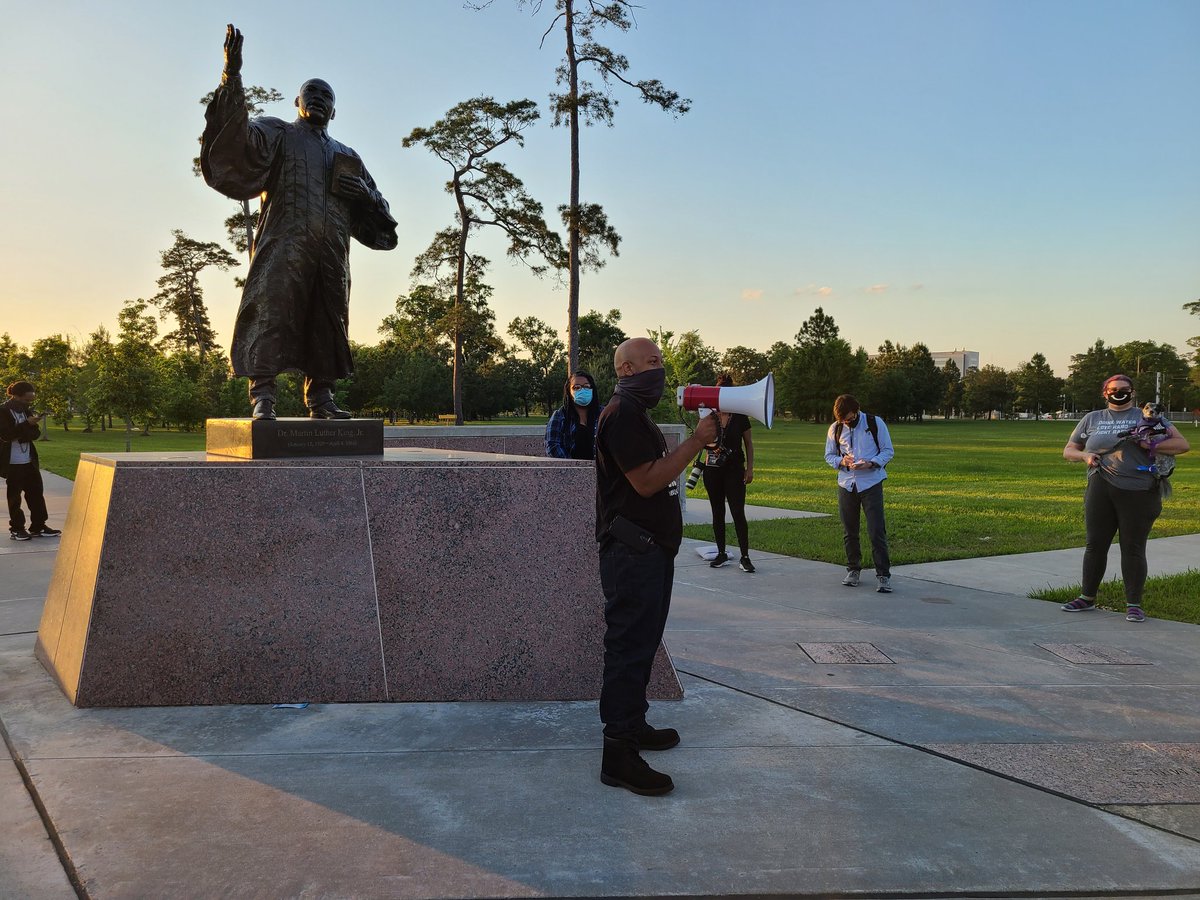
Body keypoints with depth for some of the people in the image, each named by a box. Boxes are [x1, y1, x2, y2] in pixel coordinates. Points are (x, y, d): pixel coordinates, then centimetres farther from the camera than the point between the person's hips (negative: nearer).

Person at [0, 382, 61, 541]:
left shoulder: (26, 410, 10)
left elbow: (36, 434, 5)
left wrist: (21, 435, -14)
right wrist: (27, 424, -25)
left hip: (29, 461, 6)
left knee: (36, 492, 6)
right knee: (14, 495, 2)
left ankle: (38, 527, 12)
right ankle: (16, 528, 10)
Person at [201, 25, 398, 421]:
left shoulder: (347, 156, 29)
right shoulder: (277, 133, 17)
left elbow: (376, 208, 28)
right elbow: (239, 137, -6)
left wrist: (364, 192, 3)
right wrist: (232, 76, -19)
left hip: (332, 249, 5)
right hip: (285, 242, -5)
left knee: (327, 318, 2)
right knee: (270, 308, -15)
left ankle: (320, 397, 6)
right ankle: (262, 396, -18)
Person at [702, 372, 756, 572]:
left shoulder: (740, 417, -1)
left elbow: (749, 444, 5)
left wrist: (750, 468, -1)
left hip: (734, 470, -2)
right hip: (713, 469, 2)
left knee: (738, 513, -8)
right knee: (717, 512, 8)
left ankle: (745, 557, -3)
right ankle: (721, 553, 18)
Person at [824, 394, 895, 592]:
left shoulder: (875, 423, -6)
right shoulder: (835, 429, 2)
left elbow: (888, 451, -2)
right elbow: (829, 455, 11)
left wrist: (871, 463, -19)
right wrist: (841, 461, -12)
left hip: (871, 483, -3)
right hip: (846, 484, 3)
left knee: (877, 531, -8)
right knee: (849, 531, 11)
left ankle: (883, 575, -3)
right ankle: (853, 570, 26)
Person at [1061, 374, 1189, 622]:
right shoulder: (1092, 419, 15)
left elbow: (1182, 444, 0)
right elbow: (1068, 450, 18)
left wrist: (1151, 446, -15)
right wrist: (1085, 455, -4)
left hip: (1138, 492, -3)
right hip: (1101, 490, 3)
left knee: (1133, 548, 0)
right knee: (1095, 544, 8)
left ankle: (1134, 605, 8)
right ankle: (1087, 597, 19)